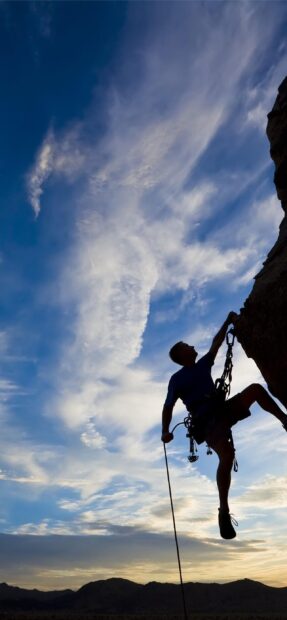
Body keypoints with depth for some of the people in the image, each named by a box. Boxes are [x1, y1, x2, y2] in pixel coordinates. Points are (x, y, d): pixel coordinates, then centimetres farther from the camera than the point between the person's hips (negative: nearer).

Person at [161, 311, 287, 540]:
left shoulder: (203, 365, 17)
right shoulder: (177, 379, -1)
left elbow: (216, 343, 20)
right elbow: (168, 407, -3)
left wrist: (228, 321, 16)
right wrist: (166, 431, -14)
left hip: (224, 410, 7)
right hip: (207, 422, -7)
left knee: (256, 388, -7)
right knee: (227, 454, -31)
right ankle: (224, 512, -22)